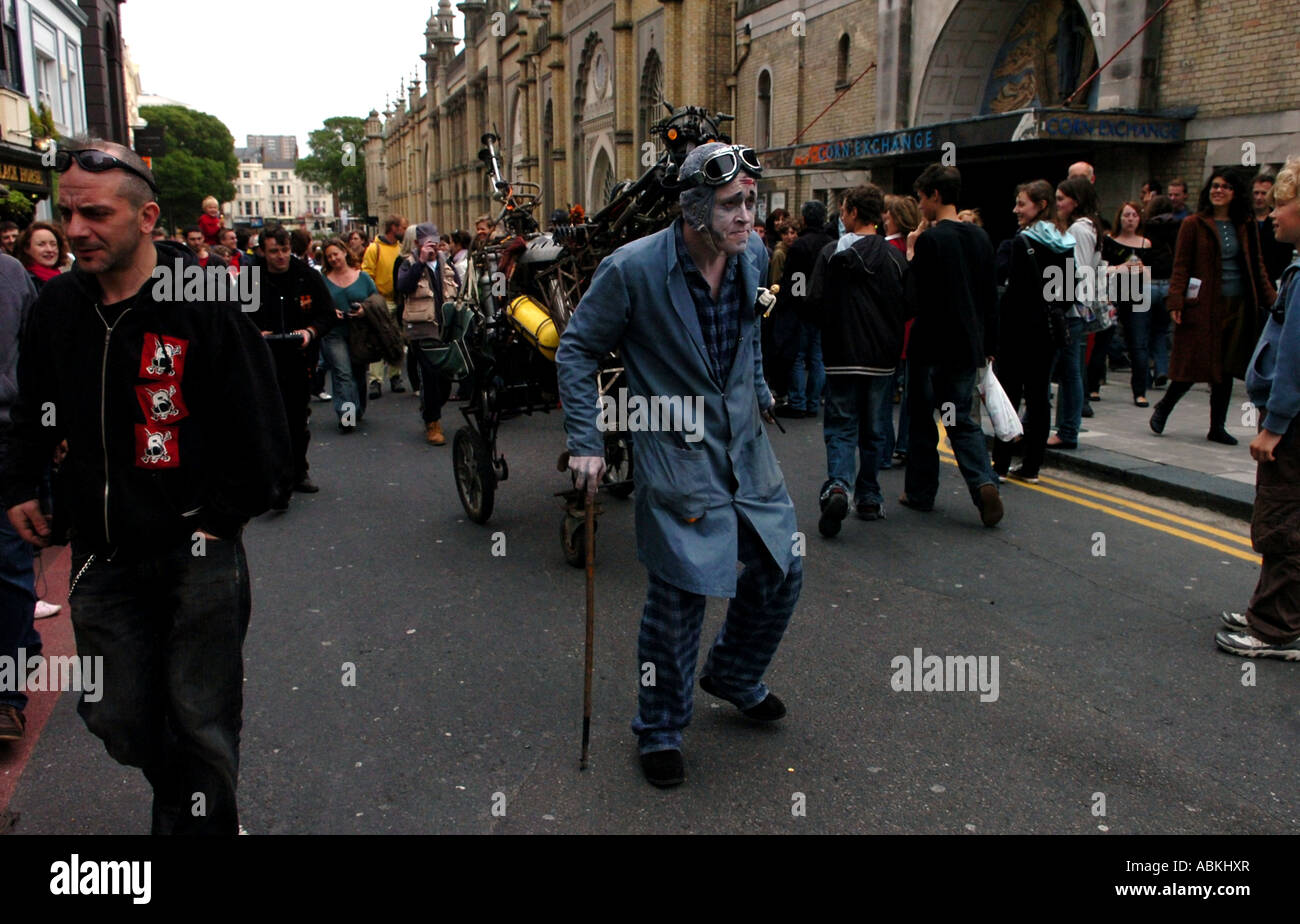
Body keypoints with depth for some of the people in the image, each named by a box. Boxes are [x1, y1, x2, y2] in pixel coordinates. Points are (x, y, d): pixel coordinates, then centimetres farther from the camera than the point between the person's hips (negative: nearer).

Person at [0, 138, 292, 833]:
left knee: (200, 725, 3)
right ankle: (181, 800, 41)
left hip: (196, 548, -5)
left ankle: (200, 816, 26)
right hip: (103, 552, 5)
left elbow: (261, 428, -7)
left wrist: (220, 516, -7)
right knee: (117, 720, 13)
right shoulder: (57, 306, 5)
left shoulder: (204, 301, -11)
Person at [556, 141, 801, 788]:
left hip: (746, 444, 6)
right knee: (679, 595, -3)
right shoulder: (633, 269, -17)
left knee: (781, 570, 13)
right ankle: (659, 730, 21)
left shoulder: (753, 255, 1)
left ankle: (733, 675, 40)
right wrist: (585, 442, -12)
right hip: (676, 454, -6)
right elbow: (577, 349, -8)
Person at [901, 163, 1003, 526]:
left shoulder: (929, 240, -14)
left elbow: (914, 301, -16)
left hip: (931, 347, -6)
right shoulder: (980, 237, 7)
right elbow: (991, 298, 12)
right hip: (968, 346, 6)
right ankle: (983, 482, -9)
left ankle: (920, 492, 18)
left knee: (922, 418, 9)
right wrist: (988, 344, 20)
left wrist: (911, 256, -5)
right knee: (961, 418, 11)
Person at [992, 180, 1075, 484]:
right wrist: (1055, 318, 17)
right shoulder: (1065, 243, 10)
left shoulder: (1023, 241, -12)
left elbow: (1016, 290, -16)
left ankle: (1000, 465, 3)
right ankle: (1031, 467, 12)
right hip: (1050, 327, 7)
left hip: (1022, 325, -7)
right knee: (1039, 396, 8)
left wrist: (999, 328, -12)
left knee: (1009, 394, 0)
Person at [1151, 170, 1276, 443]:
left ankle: (1218, 427, 13)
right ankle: (1163, 408, 18)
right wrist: (1176, 302, -14)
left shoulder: (1246, 227, 12)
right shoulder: (1194, 224, 0)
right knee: (1195, 365, -5)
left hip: (1237, 305, 4)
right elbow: (1181, 266, -4)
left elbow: (1257, 267, 16)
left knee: (1227, 368, 5)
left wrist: (1272, 299, 6)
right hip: (1204, 305, -4)